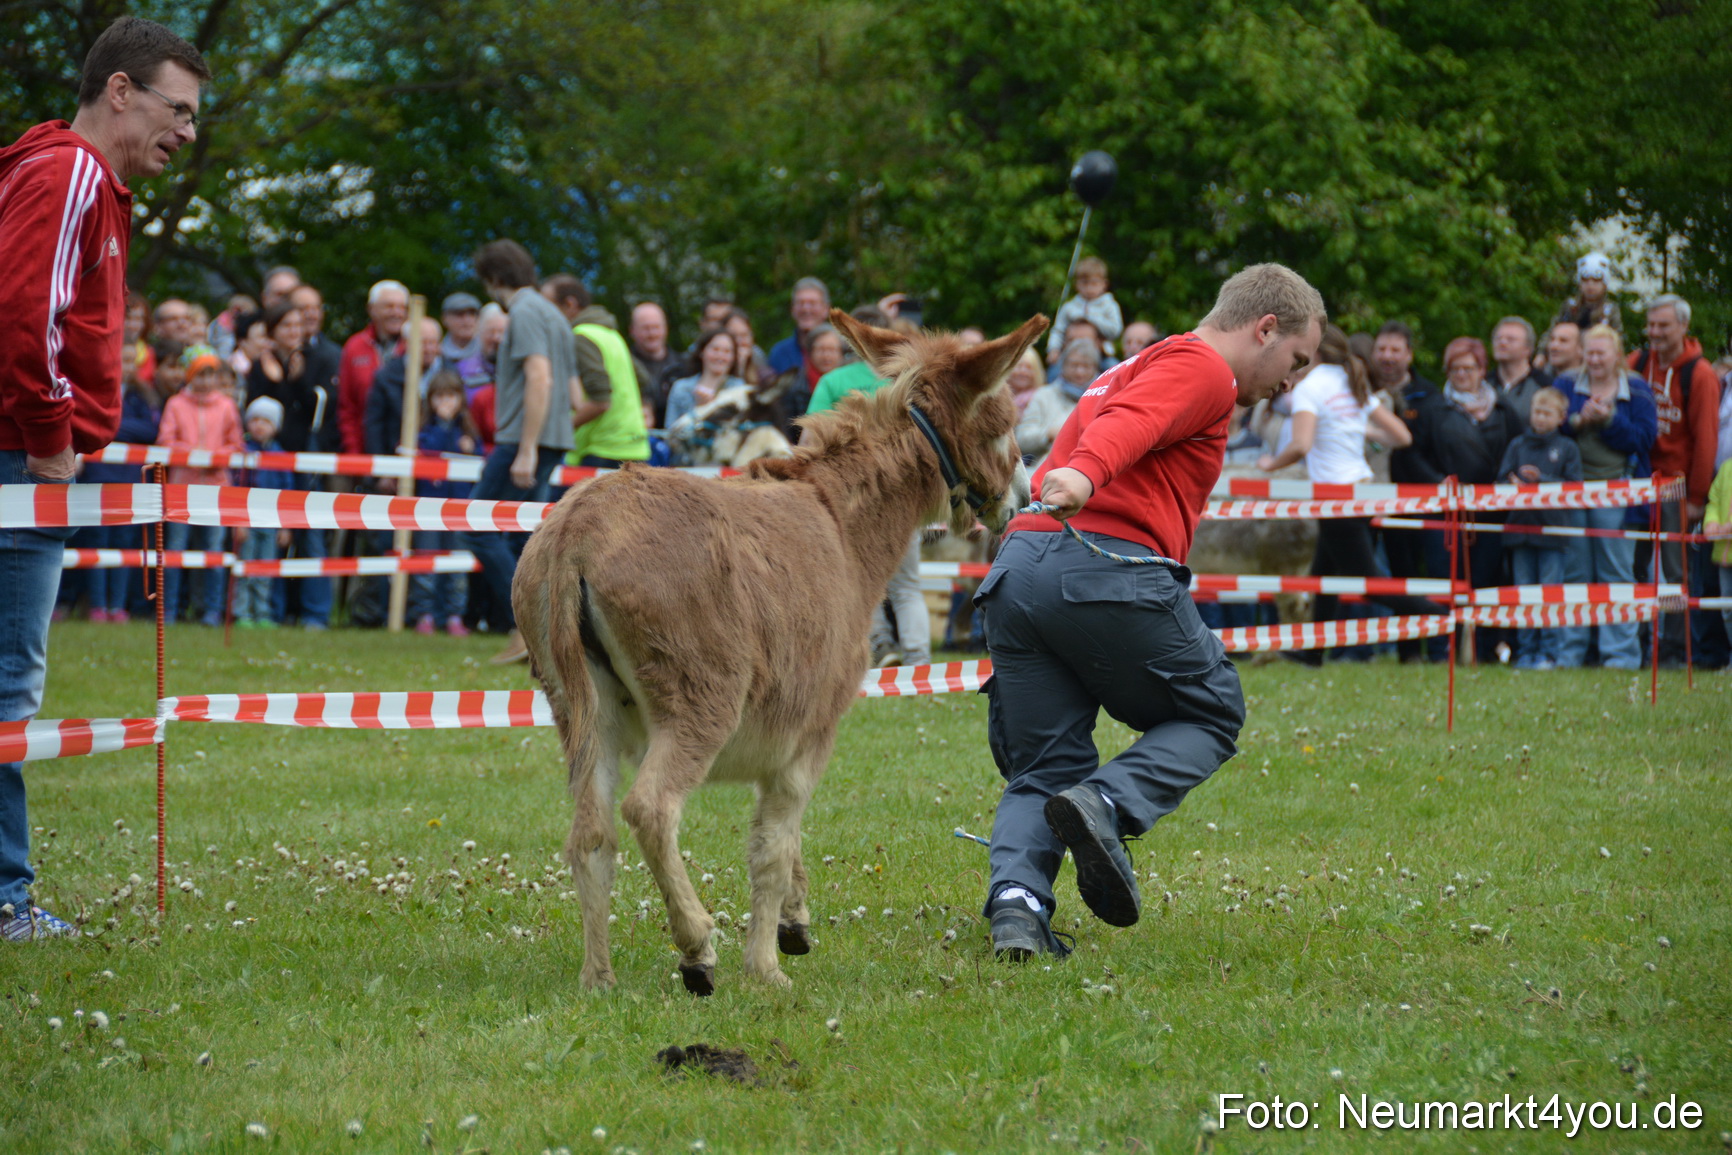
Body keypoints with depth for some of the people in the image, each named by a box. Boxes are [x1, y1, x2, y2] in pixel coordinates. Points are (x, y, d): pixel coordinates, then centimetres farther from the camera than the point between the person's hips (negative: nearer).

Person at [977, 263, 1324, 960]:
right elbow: (1128, 425, -18)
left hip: (1015, 567, 8)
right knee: (1212, 713, 11)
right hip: (1112, 564, -8)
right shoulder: (1202, 369, 2)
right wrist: (1083, 476, -35)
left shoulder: (1130, 370, 34)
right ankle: (1107, 804, -14)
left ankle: (1015, 898, -15)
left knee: (1043, 770, 10)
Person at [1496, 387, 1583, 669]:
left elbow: (1573, 486, -3)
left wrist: (1540, 480, -12)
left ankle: (1549, 653, 0)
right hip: (1521, 526, 3)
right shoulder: (1517, 445, 12)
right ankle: (1525, 651, 11)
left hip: (1552, 528, -3)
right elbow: (1502, 478, 8)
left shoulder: (1567, 449, 4)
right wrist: (1516, 483, -13)